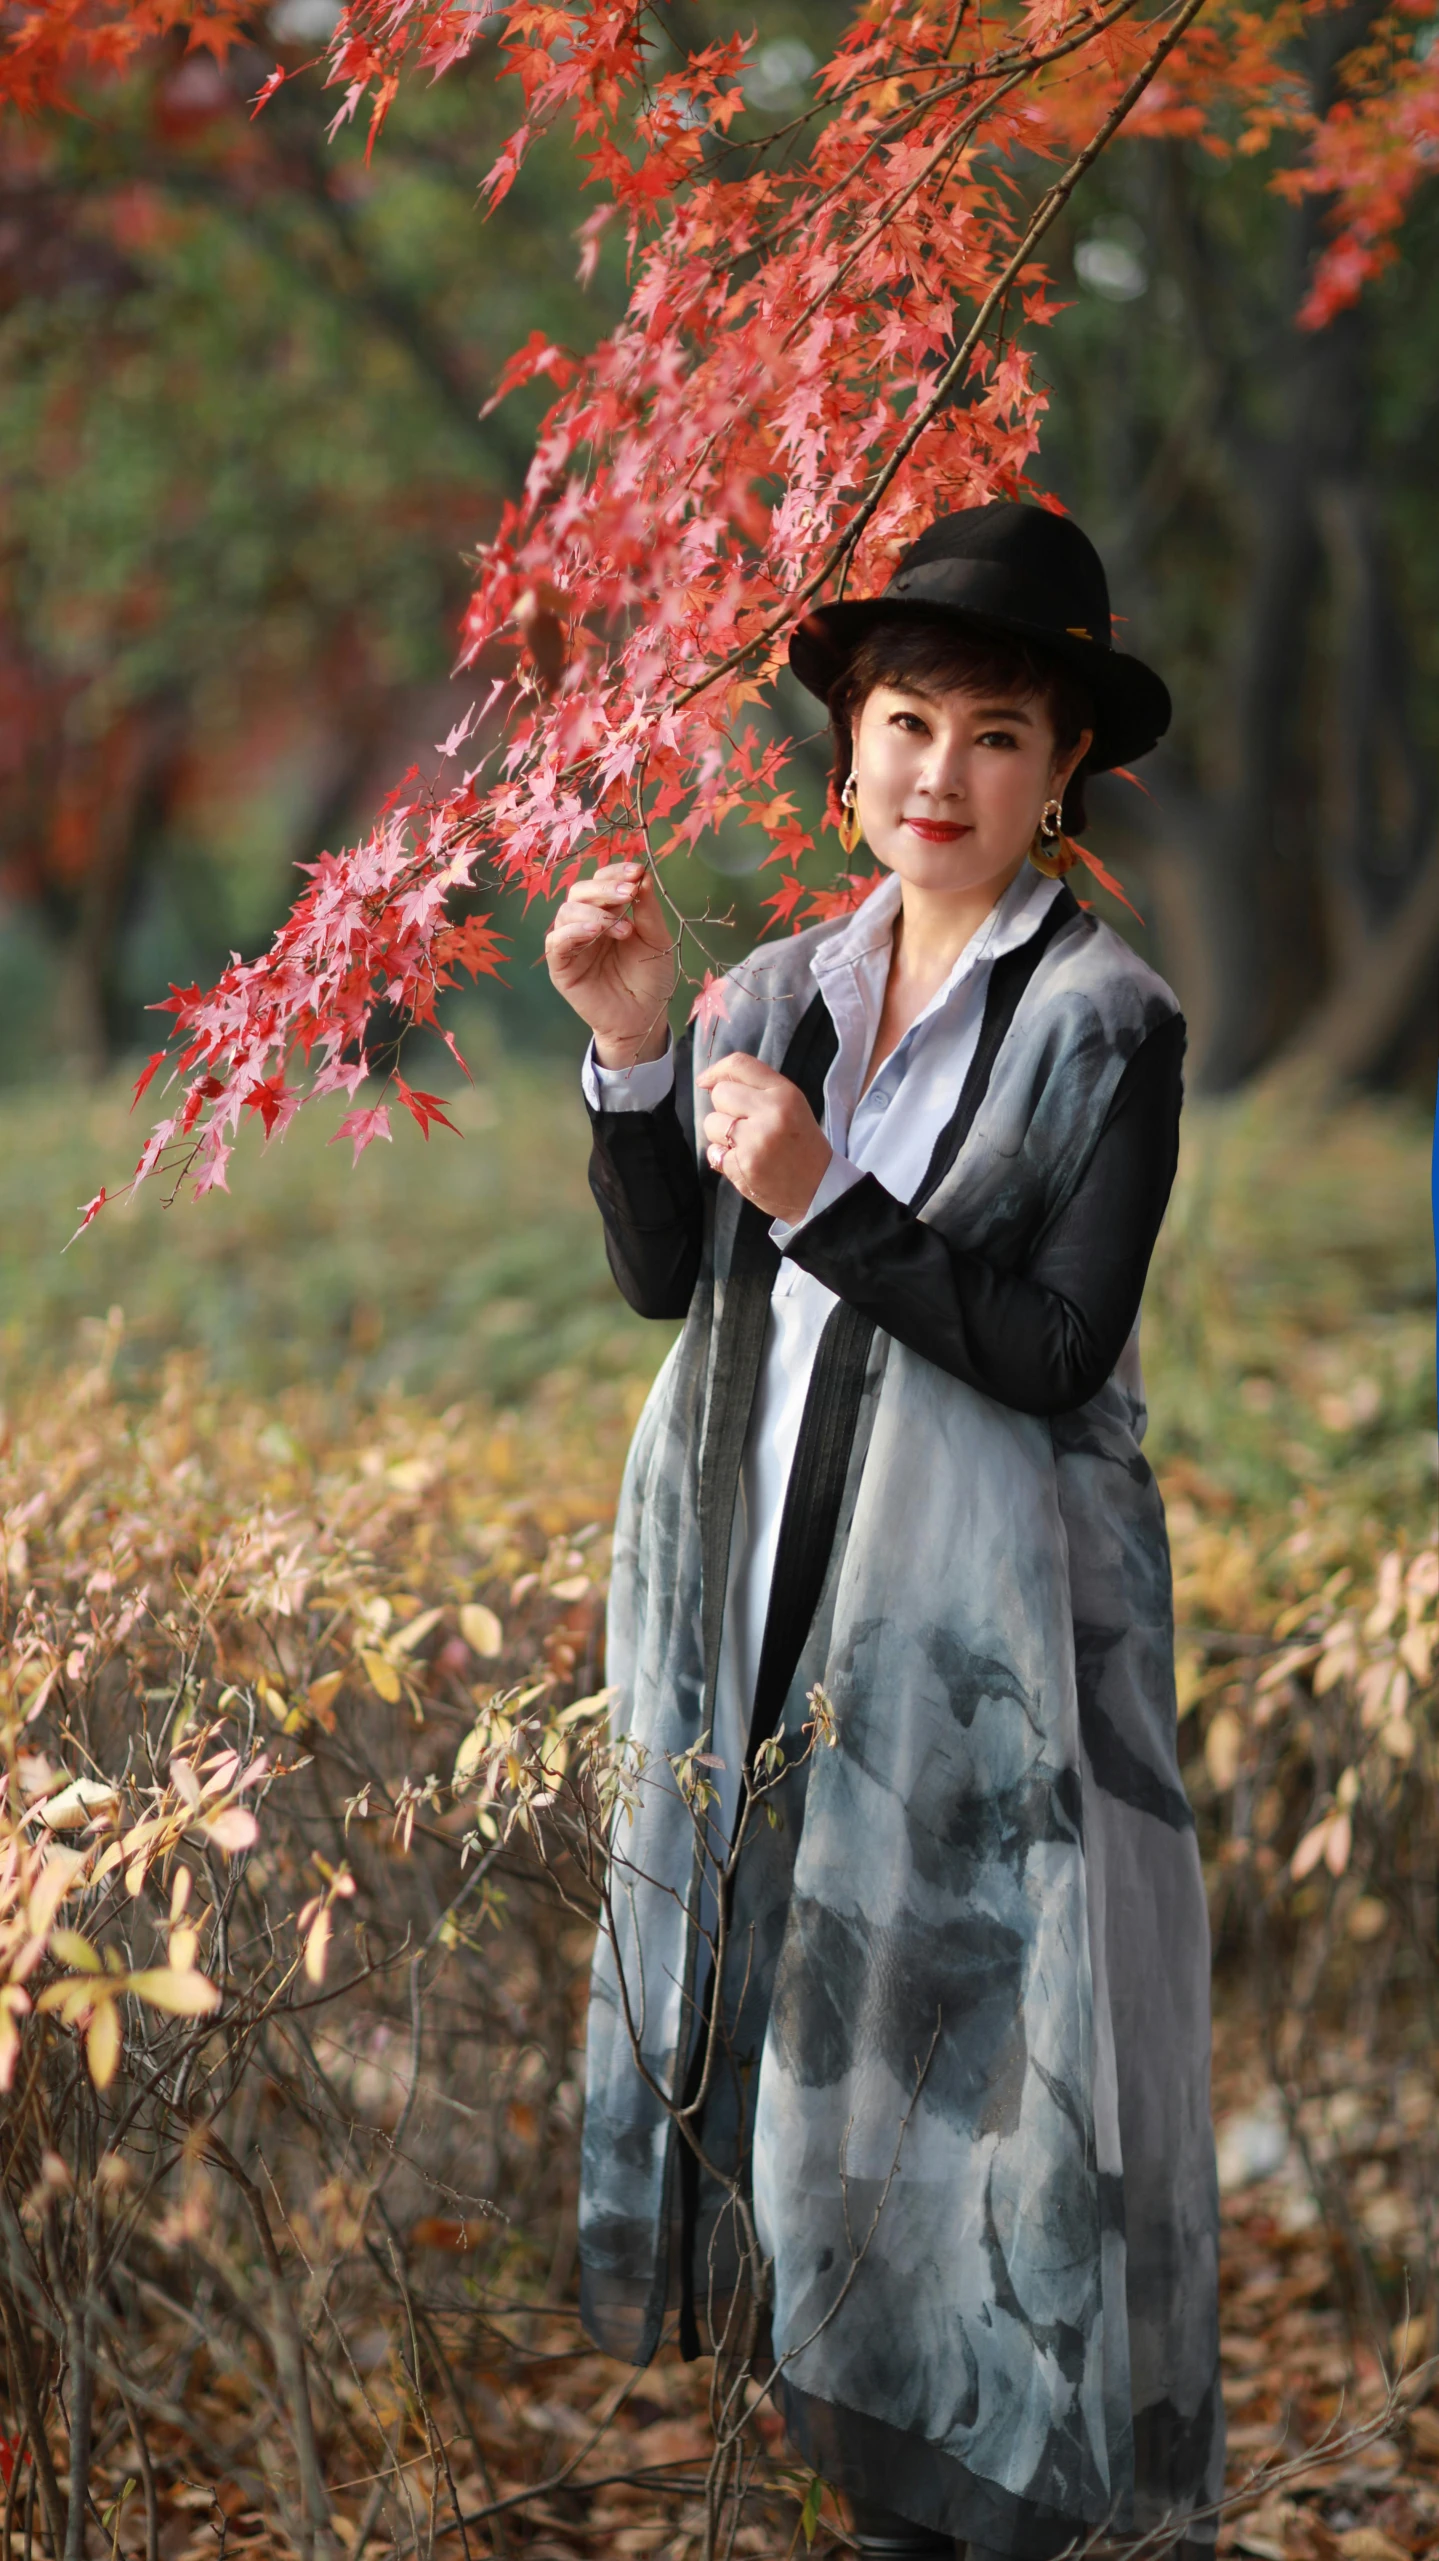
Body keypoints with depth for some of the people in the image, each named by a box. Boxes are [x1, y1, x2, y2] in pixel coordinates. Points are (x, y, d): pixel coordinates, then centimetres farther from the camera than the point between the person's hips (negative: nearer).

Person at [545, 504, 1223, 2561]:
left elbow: (1056, 1351, -14)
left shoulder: (1106, 1020, -8)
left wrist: (826, 1208, -22)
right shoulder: (783, 992, 8)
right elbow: (658, 1273, 3)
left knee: (978, 2054, 0)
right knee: (812, 2013, 11)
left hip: (988, 1636, -5)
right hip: (775, 1617, 6)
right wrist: (631, 1049, -10)